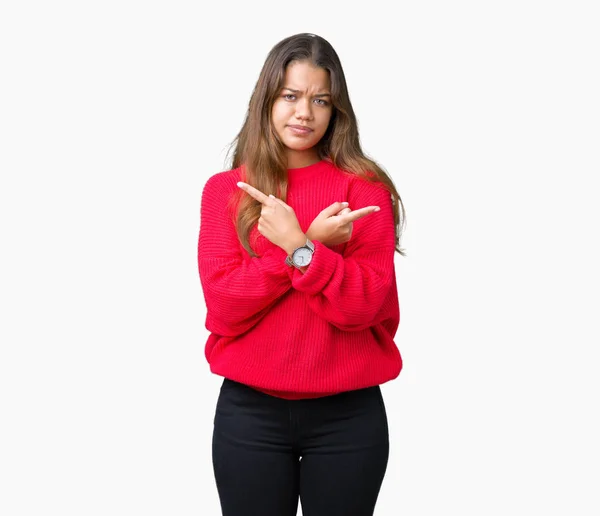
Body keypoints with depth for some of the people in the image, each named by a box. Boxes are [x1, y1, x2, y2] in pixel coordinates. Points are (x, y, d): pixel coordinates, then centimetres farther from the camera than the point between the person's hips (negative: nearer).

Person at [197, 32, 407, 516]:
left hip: (348, 414, 0)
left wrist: (297, 246, -22)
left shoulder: (364, 191, -2)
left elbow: (365, 305, -11)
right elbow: (223, 308, -9)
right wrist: (312, 243, -15)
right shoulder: (225, 190, 1)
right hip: (249, 411, 1)